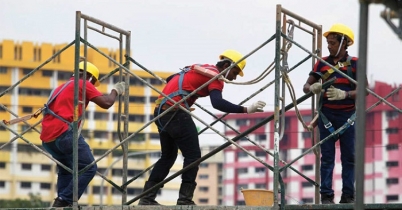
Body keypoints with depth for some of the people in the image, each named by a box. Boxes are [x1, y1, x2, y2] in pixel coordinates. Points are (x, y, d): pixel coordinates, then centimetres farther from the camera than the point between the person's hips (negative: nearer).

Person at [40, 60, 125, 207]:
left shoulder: (63, 87, 29)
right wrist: (116, 91, 16)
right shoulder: (83, 84, 5)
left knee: (65, 168, 25)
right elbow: (106, 103, -1)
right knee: (88, 168, -6)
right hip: (63, 133, -9)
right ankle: (64, 201, -16)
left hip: (47, 138, 9)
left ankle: (61, 202, 13)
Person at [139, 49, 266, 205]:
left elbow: (171, 79, 34)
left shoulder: (199, 69, 22)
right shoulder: (215, 75, -5)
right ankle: (185, 199, -9)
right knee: (193, 156, -5)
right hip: (176, 113, -9)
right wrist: (246, 110, -27)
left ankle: (147, 198, 16)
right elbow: (217, 103, -24)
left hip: (161, 111, 9)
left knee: (168, 156, 18)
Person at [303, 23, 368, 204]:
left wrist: (345, 94, -21)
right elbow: (306, 86, 8)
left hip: (348, 115, -1)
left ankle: (348, 195, 3)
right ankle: (326, 195, -2)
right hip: (327, 115, 1)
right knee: (327, 157, -1)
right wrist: (312, 88, -16)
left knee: (349, 156, 0)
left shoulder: (355, 63, 0)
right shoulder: (322, 63, 6)